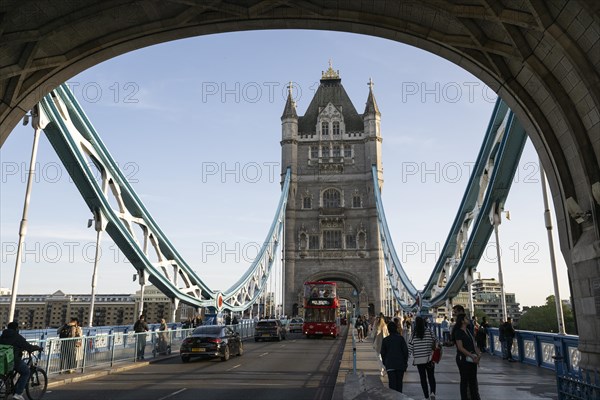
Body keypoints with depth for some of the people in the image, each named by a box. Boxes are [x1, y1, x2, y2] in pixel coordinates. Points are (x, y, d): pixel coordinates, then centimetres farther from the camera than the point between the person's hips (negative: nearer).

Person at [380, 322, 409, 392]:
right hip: (400, 364, 1)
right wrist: (405, 362, 9)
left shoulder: (385, 340, 0)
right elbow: (405, 350, -1)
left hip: (390, 365, -1)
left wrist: (385, 363, 14)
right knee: (399, 382, 10)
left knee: (392, 383, -1)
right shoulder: (400, 338, -1)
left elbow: (383, 353, 3)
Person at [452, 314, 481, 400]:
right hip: (463, 359, -7)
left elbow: (474, 344, 11)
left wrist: (478, 354, -5)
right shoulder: (458, 332, -11)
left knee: (473, 379, 12)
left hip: (472, 359, 7)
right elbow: (460, 347, -17)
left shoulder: (469, 331, 13)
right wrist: (472, 356, -18)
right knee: (464, 380, 2)